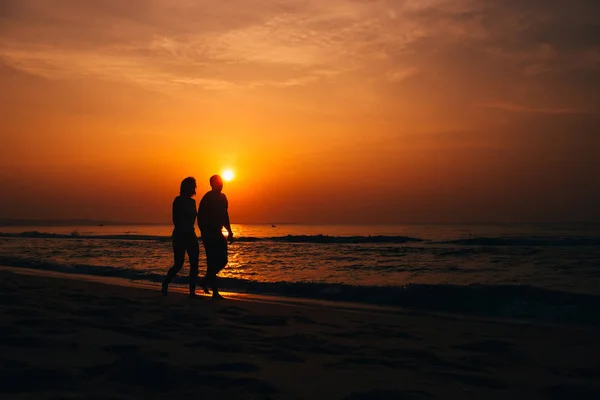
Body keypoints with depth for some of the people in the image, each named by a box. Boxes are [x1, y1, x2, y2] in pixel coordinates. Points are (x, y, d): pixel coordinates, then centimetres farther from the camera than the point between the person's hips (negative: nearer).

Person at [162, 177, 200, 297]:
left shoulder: (192, 201, 13)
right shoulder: (178, 200, -8)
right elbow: (176, 220, -11)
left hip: (190, 235, 7)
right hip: (180, 236, -7)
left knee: (194, 264, -2)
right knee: (178, 264, -1)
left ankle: (192, 291, 0)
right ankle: (165, 284, 22)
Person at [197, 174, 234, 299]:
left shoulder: (222, 197, 12)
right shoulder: (207, 198, -11)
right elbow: (201, 217, -14)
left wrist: (229, 232, 15)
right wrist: (204, 234, -18)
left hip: (218, 234, 8)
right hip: (209, 234, -8)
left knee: (222, 261, 7)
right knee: (212, 262, -7)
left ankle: (206, 280, 27)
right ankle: (215, 292, -2)